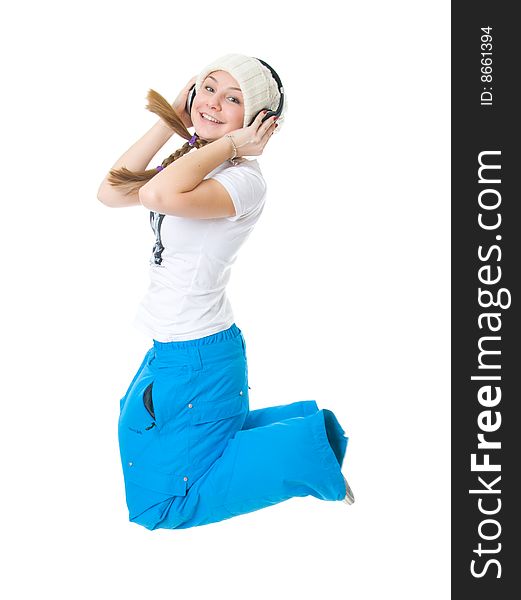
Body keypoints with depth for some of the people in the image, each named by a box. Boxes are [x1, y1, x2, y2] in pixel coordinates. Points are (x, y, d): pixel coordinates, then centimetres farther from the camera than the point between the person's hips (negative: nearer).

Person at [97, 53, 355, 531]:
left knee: (159, 503, 5)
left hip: (195, 361, -9)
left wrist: (229, 143, -27)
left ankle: (309, 446, 5)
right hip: (172, 348, 9)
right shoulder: (195, 165, 5)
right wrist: (171, 122, 0)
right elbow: (111, 193, 2)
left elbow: (158, 194, -41)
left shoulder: (244, 180, -23)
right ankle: (307, 422, 24)